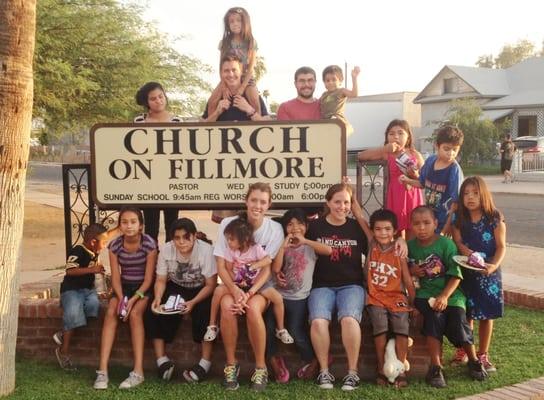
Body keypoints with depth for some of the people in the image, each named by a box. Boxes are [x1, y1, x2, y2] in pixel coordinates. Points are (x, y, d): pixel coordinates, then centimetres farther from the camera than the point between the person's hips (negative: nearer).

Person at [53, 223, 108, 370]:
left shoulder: (94, 253, 15)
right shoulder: (78, 251, -13)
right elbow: (70, 271, -27)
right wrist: (92, 269, -27)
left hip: (88, 289, 7)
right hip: (72, 289, -7)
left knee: (94, 305, -27)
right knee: (73, 311, -33)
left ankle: (64, 334, -15)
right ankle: (63, 351, -16)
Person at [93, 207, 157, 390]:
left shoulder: (149, 244, -17)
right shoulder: (114, 245, -8)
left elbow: (148, 278, -16)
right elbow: (115, 277, -6)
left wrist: (134, 299, -27)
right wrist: (121, 298, -24)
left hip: (143, 287, -3)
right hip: (124, 286, 3)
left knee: (135, 313, -30)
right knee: (111, 312, -24)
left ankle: (138, 371, -28)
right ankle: (102, 370, -27)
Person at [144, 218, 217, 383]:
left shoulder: (206, 250, -24)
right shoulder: (166, 249, -15)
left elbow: (211, 284, -19)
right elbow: (161, 280, -7)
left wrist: (193, 302, -35)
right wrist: (158, 298, -28)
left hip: (200, 290, -3)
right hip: (176, 287, 3)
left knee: (204, 311, -32)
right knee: (154, 310, -20)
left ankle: (205, 362, -21)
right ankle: (162, 359, -12)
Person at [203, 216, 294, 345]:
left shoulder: (255, 248, -16)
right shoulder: (230, 250, -11)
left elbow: (268, 260, -26)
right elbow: (228, 269, -6)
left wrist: (253, 265, -35)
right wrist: (237, 281, -22)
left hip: (256, 282, -1)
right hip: (238, 282, 1)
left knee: (278, 298, -21)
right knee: (218, 291, -27)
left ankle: (281, 330, 1)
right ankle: (212, 326, -10)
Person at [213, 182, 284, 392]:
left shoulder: (275, 229, -9)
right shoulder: (228, 224, -9)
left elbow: (267, 269, -11)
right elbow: (221, 266, -10)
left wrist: (249, 293, -27)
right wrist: (235, 290, -28)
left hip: (260, 286, -1)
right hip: (233, 283, 1)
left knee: (253, 308, -34)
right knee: (227, 305, -34)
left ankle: (261, 367, -16)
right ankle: (231, 364, -15)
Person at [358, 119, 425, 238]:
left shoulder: (415, 155, 0)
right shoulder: (387, 154, -2)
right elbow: (360, 156, -10)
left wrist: (416, 176, -16)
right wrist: (384, 149, -15)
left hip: (413, 197, 1)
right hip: (395, 197, -1)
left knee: (412, 235, 7)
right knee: (398, 231, 4)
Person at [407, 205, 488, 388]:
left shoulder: (446, 244, -5)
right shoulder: (410, 246, 6)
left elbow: (456, 275, -8)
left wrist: (444, 296, -21)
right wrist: (411, 271, -4)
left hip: (450, 292, -1)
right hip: (425, 293, 1)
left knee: (458, 321, -21)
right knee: (434, 316, -29)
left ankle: (474, 361, 10)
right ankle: (436, 367, -21)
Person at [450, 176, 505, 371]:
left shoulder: (495, 218, -6)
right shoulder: (459, 219, 1)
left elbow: (501, 246, -7)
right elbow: (457, 242, 0)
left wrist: (494, 265, -22)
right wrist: (464, 250, -22)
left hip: (488, 273, -1)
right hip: (465, 273, 1)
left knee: (486, 315, 6)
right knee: (466, 314, 7)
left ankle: (483, 355, 20)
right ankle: (463, 351, 25)